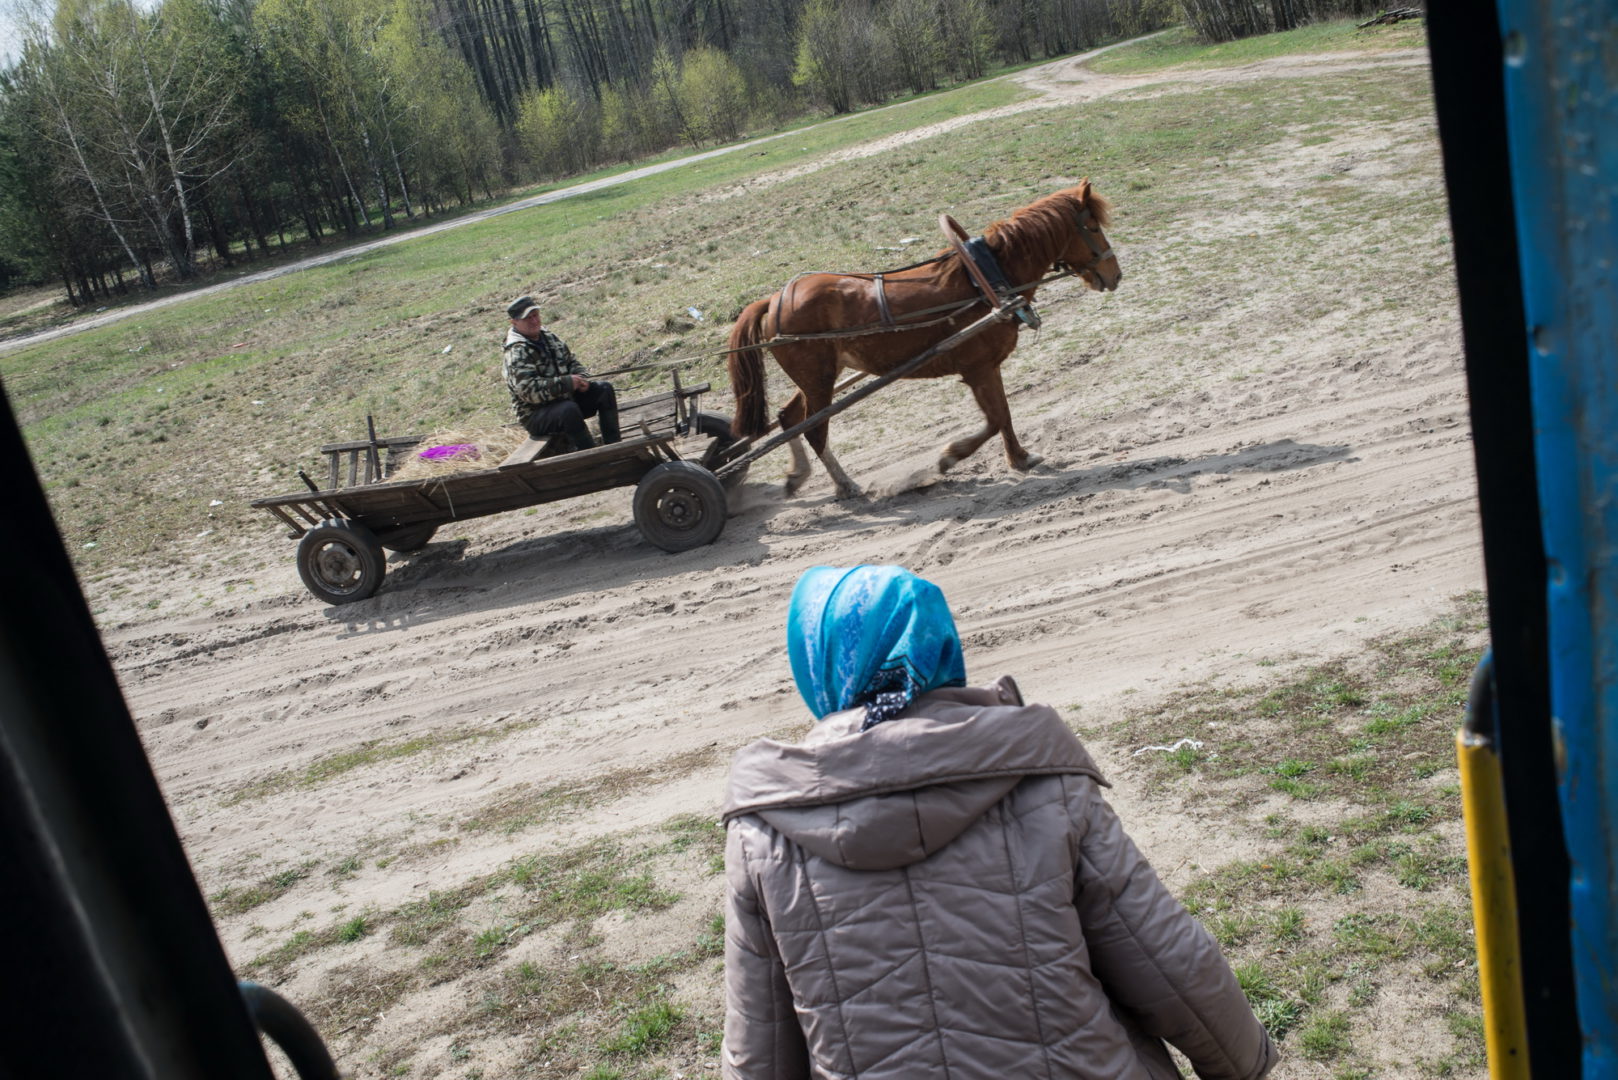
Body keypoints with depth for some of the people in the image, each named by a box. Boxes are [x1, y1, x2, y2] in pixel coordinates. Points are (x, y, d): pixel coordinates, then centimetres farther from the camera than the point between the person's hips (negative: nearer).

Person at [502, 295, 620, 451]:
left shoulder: (548, 337, 7)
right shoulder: (517, 352, -20)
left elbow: (571, 361, 17)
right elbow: (529, 391, -29)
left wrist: (581, 378, -6)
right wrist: (567, 382, -26)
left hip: (565, 398, 9)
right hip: (535, 417, -9)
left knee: (605, 390, -1)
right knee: (569, 409, -37)